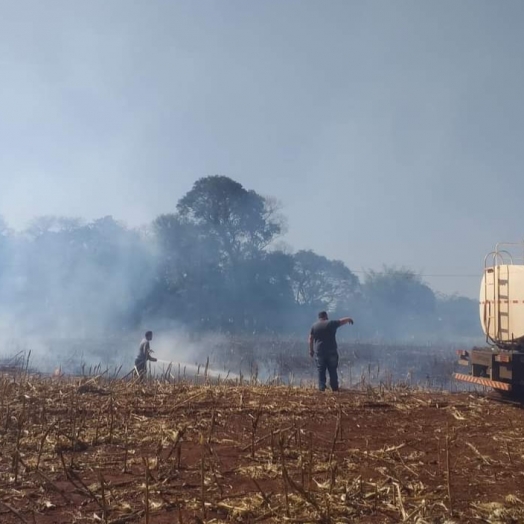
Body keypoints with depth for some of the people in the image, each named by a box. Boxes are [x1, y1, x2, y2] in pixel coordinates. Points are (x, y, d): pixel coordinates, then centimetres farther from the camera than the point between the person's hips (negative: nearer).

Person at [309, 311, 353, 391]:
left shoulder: (314, 326, 5)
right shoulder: (331, 323, -1)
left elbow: (311, 339, 5)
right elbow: (343, 321, 9)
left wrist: (311, 350, 11)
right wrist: (349, 319, 30)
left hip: (319, 352, 1)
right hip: (331, 351, -1)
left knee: (321, 371, 4)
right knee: (332, 371, 7)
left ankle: (322, 388, 0)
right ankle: (335, 388, 9)